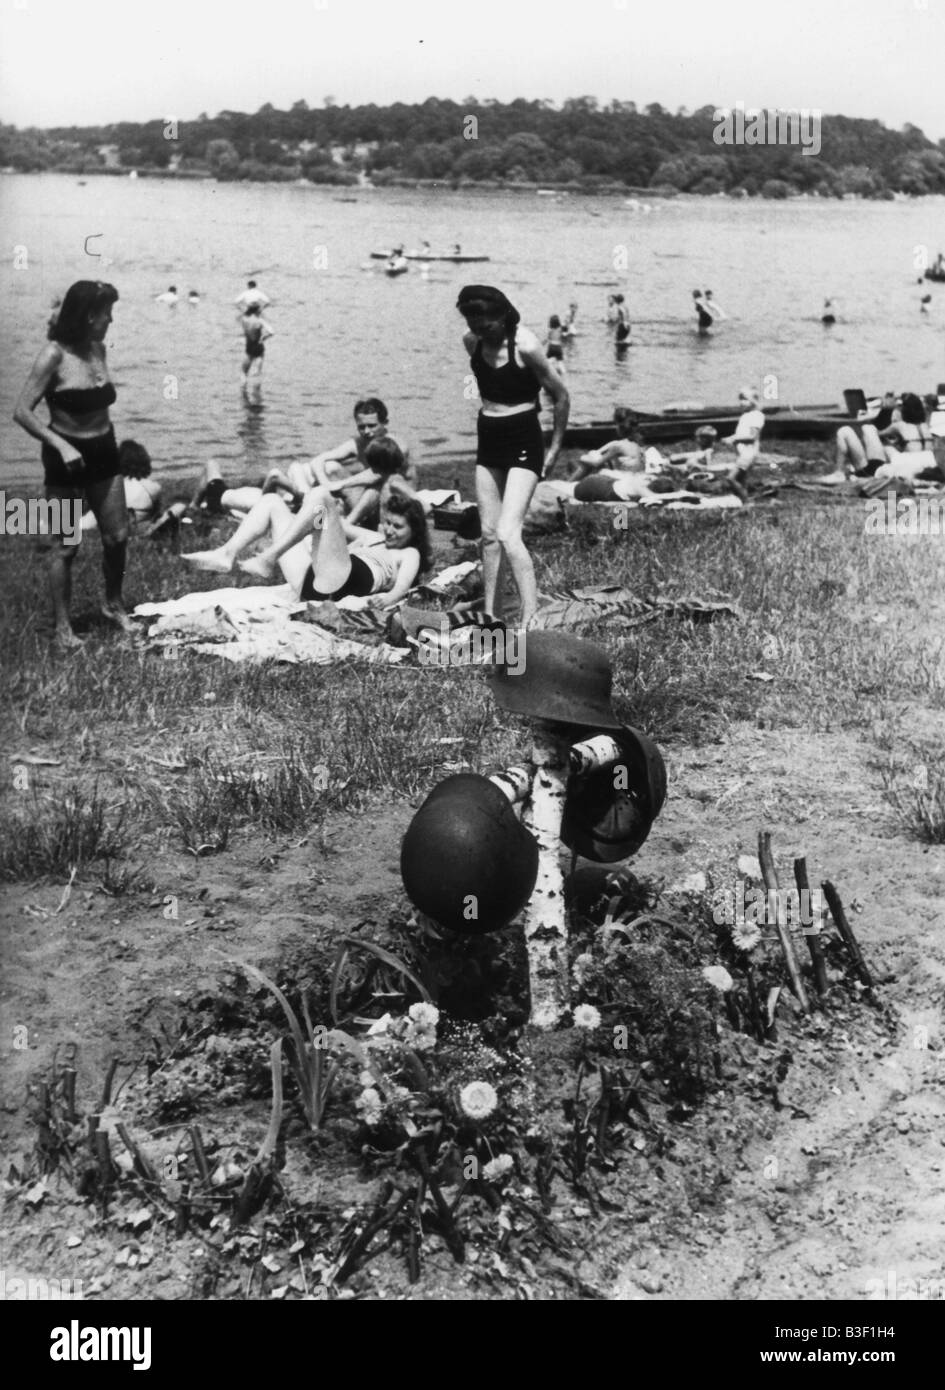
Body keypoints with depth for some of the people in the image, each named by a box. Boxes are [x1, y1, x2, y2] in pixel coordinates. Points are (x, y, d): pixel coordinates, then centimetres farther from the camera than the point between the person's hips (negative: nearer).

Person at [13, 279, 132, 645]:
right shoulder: (54, 355, -17)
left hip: (103, 453, 6)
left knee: (117, 537, 9)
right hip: (66, 457, -6)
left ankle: (114, 605, 31)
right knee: (67, 545, 2)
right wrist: (61, 445, -26)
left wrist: (108, 442, 15)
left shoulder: (98, 348, 3)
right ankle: (63, 625, 13)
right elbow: (22, 412, -19)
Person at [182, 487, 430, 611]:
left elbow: (403, 585, -4)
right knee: (271, 501, 15)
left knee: (319, 496, -17)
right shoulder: (373, 539, 38)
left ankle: (267, 560, -24)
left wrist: (388, 598, -24)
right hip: (309, 582, 8)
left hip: (340, 583, -8)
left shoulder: (409, 554, 17)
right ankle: (226, 555, -11)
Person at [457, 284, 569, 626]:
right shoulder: (472, 341, 0)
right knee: (488, 534, 10)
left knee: (508, 535, -19)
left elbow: (561, 397, -9)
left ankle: (530, 620, -19)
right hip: (488, 442, 7)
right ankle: (489, 614, 20)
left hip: (523, 443, -7)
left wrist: (555, 449, -2)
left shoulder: (525, 346, -19)